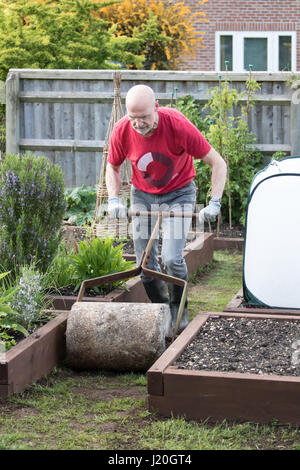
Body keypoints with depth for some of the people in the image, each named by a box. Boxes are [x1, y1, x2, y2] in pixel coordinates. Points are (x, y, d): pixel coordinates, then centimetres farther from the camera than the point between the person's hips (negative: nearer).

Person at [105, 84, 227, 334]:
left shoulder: (177, 125, -29)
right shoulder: (122, 130, -19)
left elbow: (218, 163, -20)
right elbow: (113, 166, 2)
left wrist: (215, 203, -28)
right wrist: (114, 199, -13)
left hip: (178, 193, -3)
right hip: (142, 195, 3)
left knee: (172, 258, -17)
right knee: (145, 264, 2)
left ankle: (179, 309, 7)